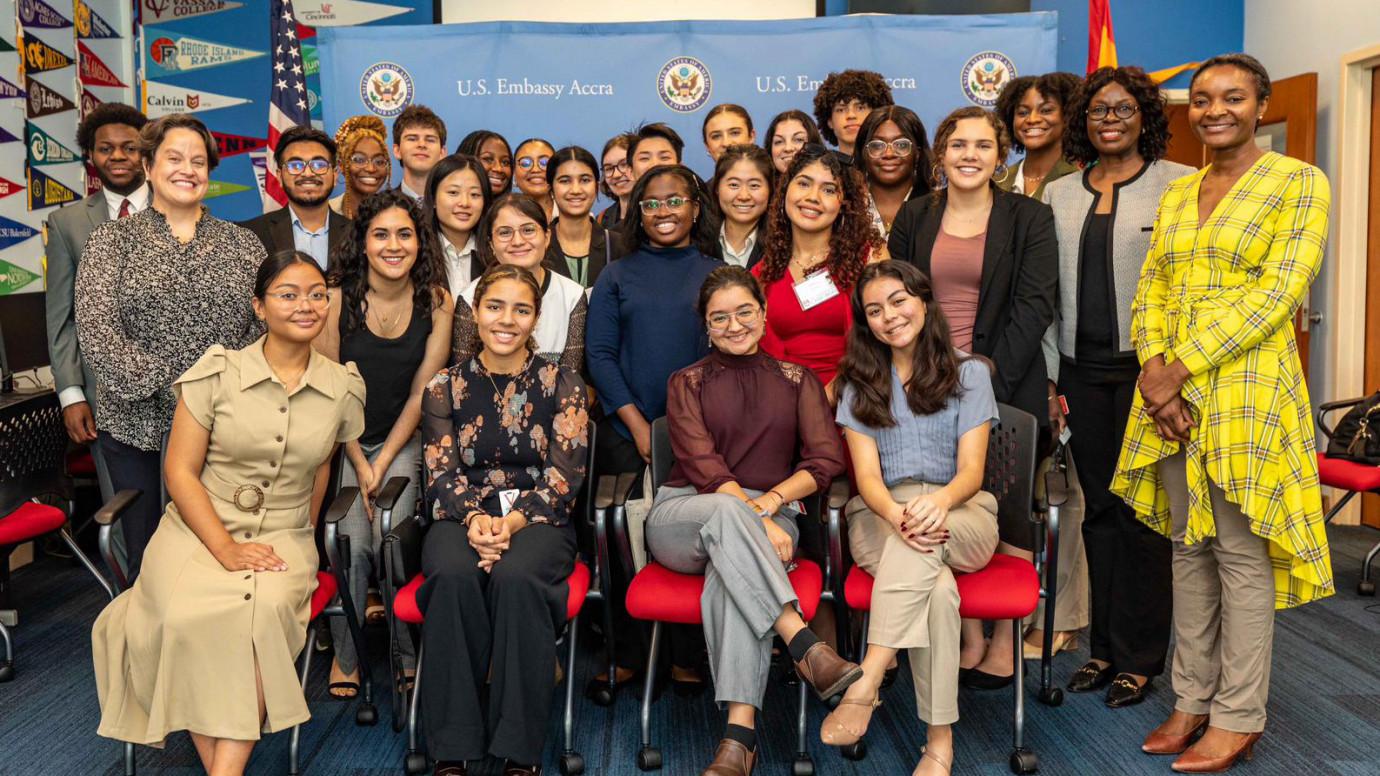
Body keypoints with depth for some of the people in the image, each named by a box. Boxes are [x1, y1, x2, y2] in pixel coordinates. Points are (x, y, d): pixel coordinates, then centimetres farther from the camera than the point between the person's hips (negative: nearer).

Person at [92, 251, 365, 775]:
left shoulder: (344, 389, 5)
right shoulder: (217, 373, -2)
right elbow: (180, 471, -3)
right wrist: (226, 549, -14)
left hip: (283, 538, 1)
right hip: (198, 530, -1)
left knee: (267, 609, -32)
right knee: (190, 618, -31)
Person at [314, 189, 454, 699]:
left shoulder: (436, 302, -5)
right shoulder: (336, 299, -10)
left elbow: (421, 393, -2)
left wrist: (382, 464, -7)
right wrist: (360, 467, -8)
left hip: (402, 442, 1)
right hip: (341, 441, -1)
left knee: (388, 535, -21)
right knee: (353, 540, -21)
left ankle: (412, 653, 1)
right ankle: (344, 653, 4)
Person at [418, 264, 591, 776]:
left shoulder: (561, 385, 7)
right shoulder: (445, 387, 11)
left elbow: (566, 472, -2)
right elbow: (441, 471, 3)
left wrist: (512, 521, -18)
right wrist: (474, 517, -19)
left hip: (538, 519, -1)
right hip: (463, 518, 1)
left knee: (515, 577, -35)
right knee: (453, 576, -33)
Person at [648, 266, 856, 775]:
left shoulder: (797, 381, 16)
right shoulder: (687, 383, 12)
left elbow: (826, 460, 3)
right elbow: (703, 466, -4)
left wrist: (773, 499, -14)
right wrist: (750, 513, -20)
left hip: (770, 520, 0)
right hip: (683, 516, 0)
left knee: (730, 576, -37)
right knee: (728, 511, -38)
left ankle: (739, 734, -44)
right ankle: (807, 649, -47)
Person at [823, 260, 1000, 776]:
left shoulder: (969, 374, 8)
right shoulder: (860, 385, 11)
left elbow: (971, 471, -2)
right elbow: (867, 475, -2)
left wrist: (939, 502, -28)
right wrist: (896, 514, -26)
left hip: (961, 515, 0)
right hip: (881, 516, 1)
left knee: (928, 535, -40)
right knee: (937, 586, -36)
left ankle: (866, 681, -44)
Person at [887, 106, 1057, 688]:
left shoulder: (1029, 218, 3)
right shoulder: (914, 218, 11)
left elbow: (1034, 306, -5)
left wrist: (990, 377, -14)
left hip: (1004, 387, -2)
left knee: (1008, 505, 1)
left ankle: (1003, 641, 12)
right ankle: (968, 635, 12)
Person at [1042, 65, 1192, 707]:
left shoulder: (1178, 185, 1)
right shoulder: (1058, 195, 12)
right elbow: (1046, 291, 13)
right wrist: (1050, 377, 8)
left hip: (1145, 365, -4)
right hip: (1082, 367, 4)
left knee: (1143, 508, 0)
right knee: (1098, 507, 10)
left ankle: (1139, 656, 12)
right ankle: (1104, 646, 21)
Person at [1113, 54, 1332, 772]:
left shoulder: (1300, 184, -3)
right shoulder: (1176, 193, 14)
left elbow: (1278, 292, -13)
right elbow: (1150, 292, 10)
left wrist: (1182, 368, -16)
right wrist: (1155, 370, -8)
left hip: (1246, 390, -5)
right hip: (1171, 394, 5)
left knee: (1241, 555, 1)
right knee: (1190, 548, 11)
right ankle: (1192, 700, 21)